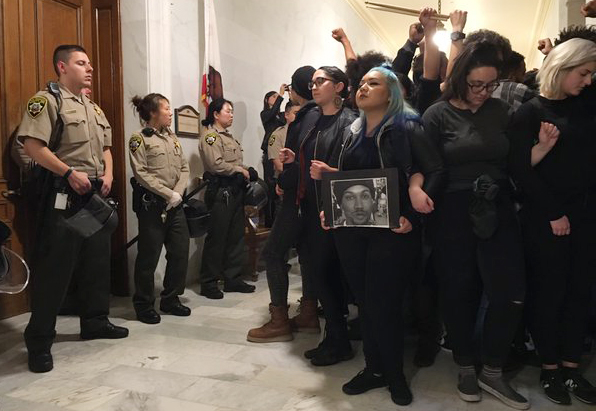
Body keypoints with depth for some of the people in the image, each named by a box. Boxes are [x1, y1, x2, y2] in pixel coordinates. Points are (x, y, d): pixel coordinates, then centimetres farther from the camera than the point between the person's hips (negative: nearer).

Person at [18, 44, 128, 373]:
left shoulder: (93, 107, 19)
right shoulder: (46, 100, -6)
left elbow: (105, 147, 22)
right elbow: (32, 145, -16)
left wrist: (108, 174, 4)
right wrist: (69, 172, -21)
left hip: (96, 195, 8)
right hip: (64, 196, -8)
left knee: (97, 262, 14)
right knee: (54, 268, -4)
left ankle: (95, 322, 29)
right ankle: (39, 342, 6)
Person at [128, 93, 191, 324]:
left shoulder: (172, 138, 15)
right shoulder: (139, 139, -4)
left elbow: (184, 169, 10)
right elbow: (141, 174, -14)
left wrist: (178, 193, -6)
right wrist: (168, 194, -17)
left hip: (175, 204, 7)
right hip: (152, 204, -6)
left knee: (180, 251, 7)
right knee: (149, 256, 0)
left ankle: (170, 299, 23)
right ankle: (144, 305, 15)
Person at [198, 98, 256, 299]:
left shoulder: (228, 136, 21)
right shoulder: (210, 135, -7)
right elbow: (216, 164, -18)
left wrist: (247, 171, 4)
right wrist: (240, 170, -9)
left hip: (236, 190, 9)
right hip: (221, 191, -9)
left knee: (236, 236, 11)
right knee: (216, 237, -3)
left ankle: (233, 278, 21)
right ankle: (208, 283, 7)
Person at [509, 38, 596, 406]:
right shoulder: (530, 112, -4)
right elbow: (521, 170, -11)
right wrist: (553, 213, -12)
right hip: (545, 217, -5)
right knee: (549, 292, 3)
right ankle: (550, 368, 19)